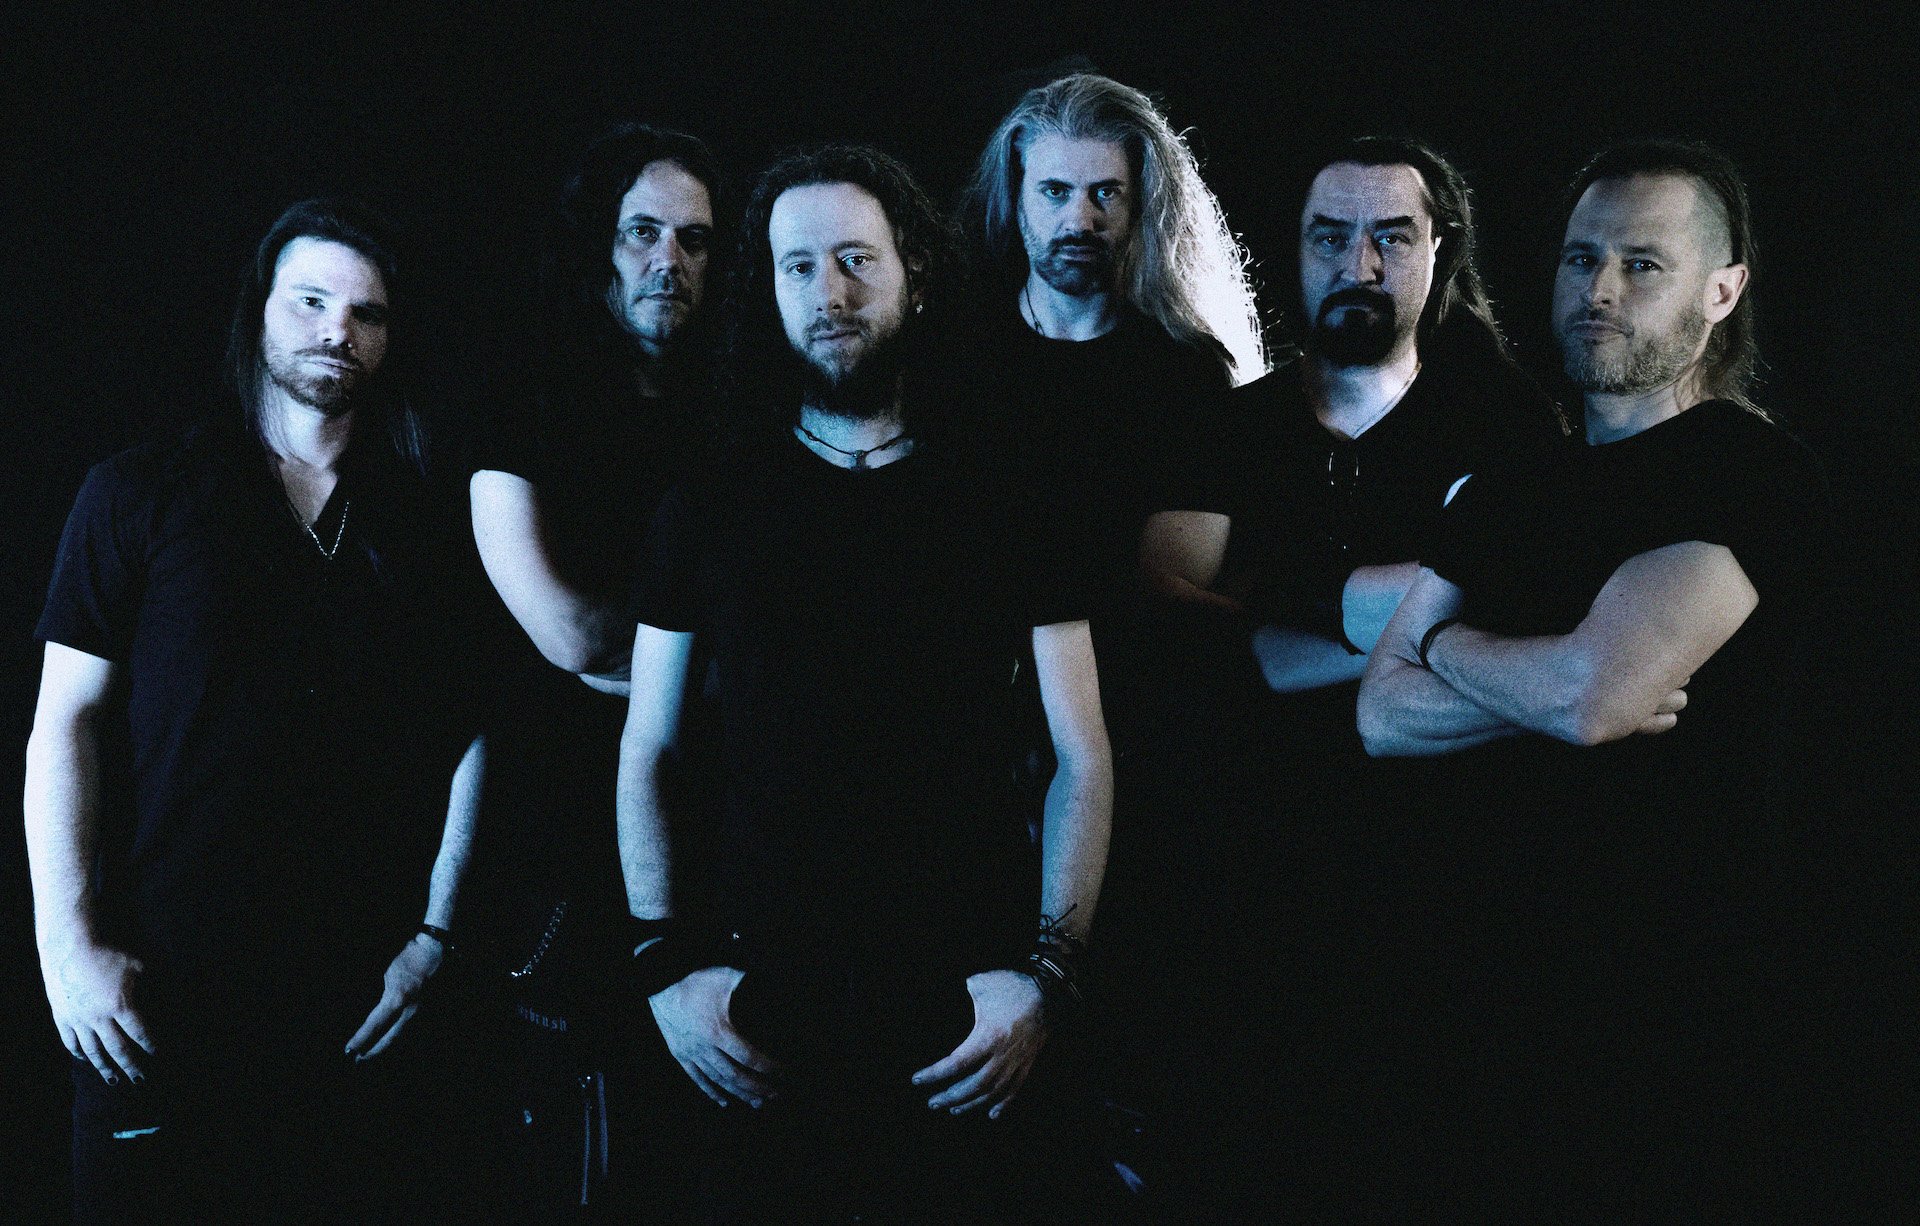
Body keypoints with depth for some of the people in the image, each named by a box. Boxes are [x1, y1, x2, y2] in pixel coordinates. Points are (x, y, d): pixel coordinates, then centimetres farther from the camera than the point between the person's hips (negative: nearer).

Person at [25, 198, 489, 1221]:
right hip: (159, 988, -2)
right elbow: (65, 723, -1)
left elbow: (465, 740, 8)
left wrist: (436, 932, -1)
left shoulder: (424, 525, 9)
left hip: (361, 993, 2)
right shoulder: (140, 493, 3)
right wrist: (69, 943, -9)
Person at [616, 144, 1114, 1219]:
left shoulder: (1008, 502, 3)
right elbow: (647, 754, 7)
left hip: (969, 1007, -1)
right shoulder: (712, 505, 6)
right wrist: (667, 965, -5)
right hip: (757, 1009, 1)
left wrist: (1049, 973, -10)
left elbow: (1083, 759, 1)